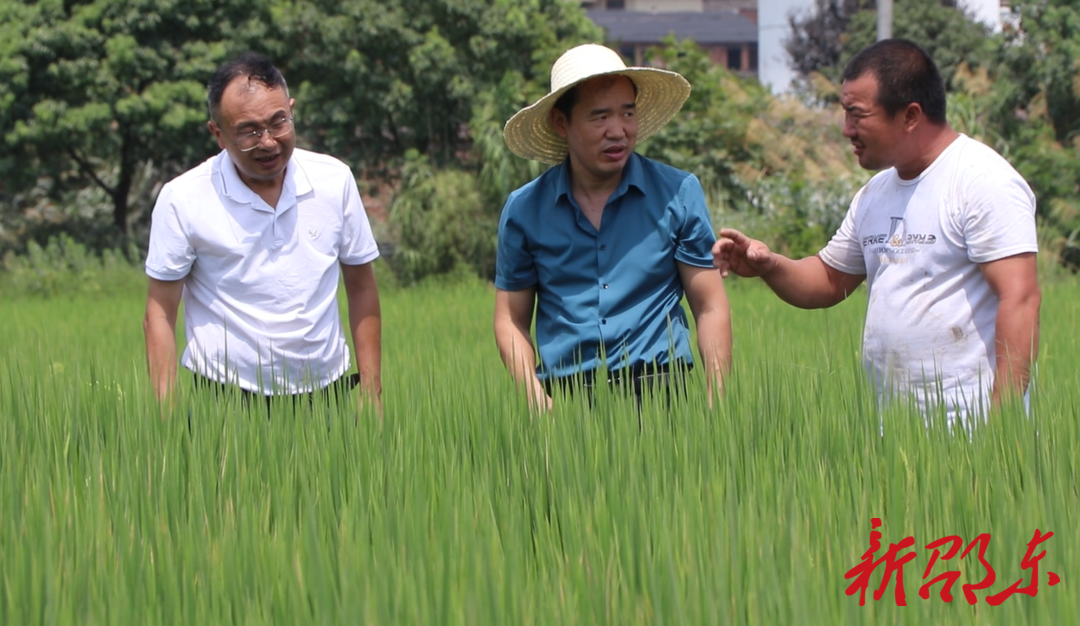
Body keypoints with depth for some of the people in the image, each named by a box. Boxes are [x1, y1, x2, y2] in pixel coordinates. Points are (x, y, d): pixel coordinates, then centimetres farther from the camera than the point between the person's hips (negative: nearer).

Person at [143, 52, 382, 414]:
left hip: (326, 394, 3)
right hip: (227, 399, -3)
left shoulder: (334, 180, 1)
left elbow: (361, 288, 9)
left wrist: (372, 392, 5)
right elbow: (160, 312, -5)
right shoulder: (182, 200, -8)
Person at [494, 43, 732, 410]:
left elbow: (710, 309, 7)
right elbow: (511, 319, 12)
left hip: (661, 390, -1)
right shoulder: (523, 211, 7)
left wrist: (718, 401, -4)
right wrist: (536, 400, -4)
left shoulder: (679, 194, 6)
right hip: (564, 400, 1)